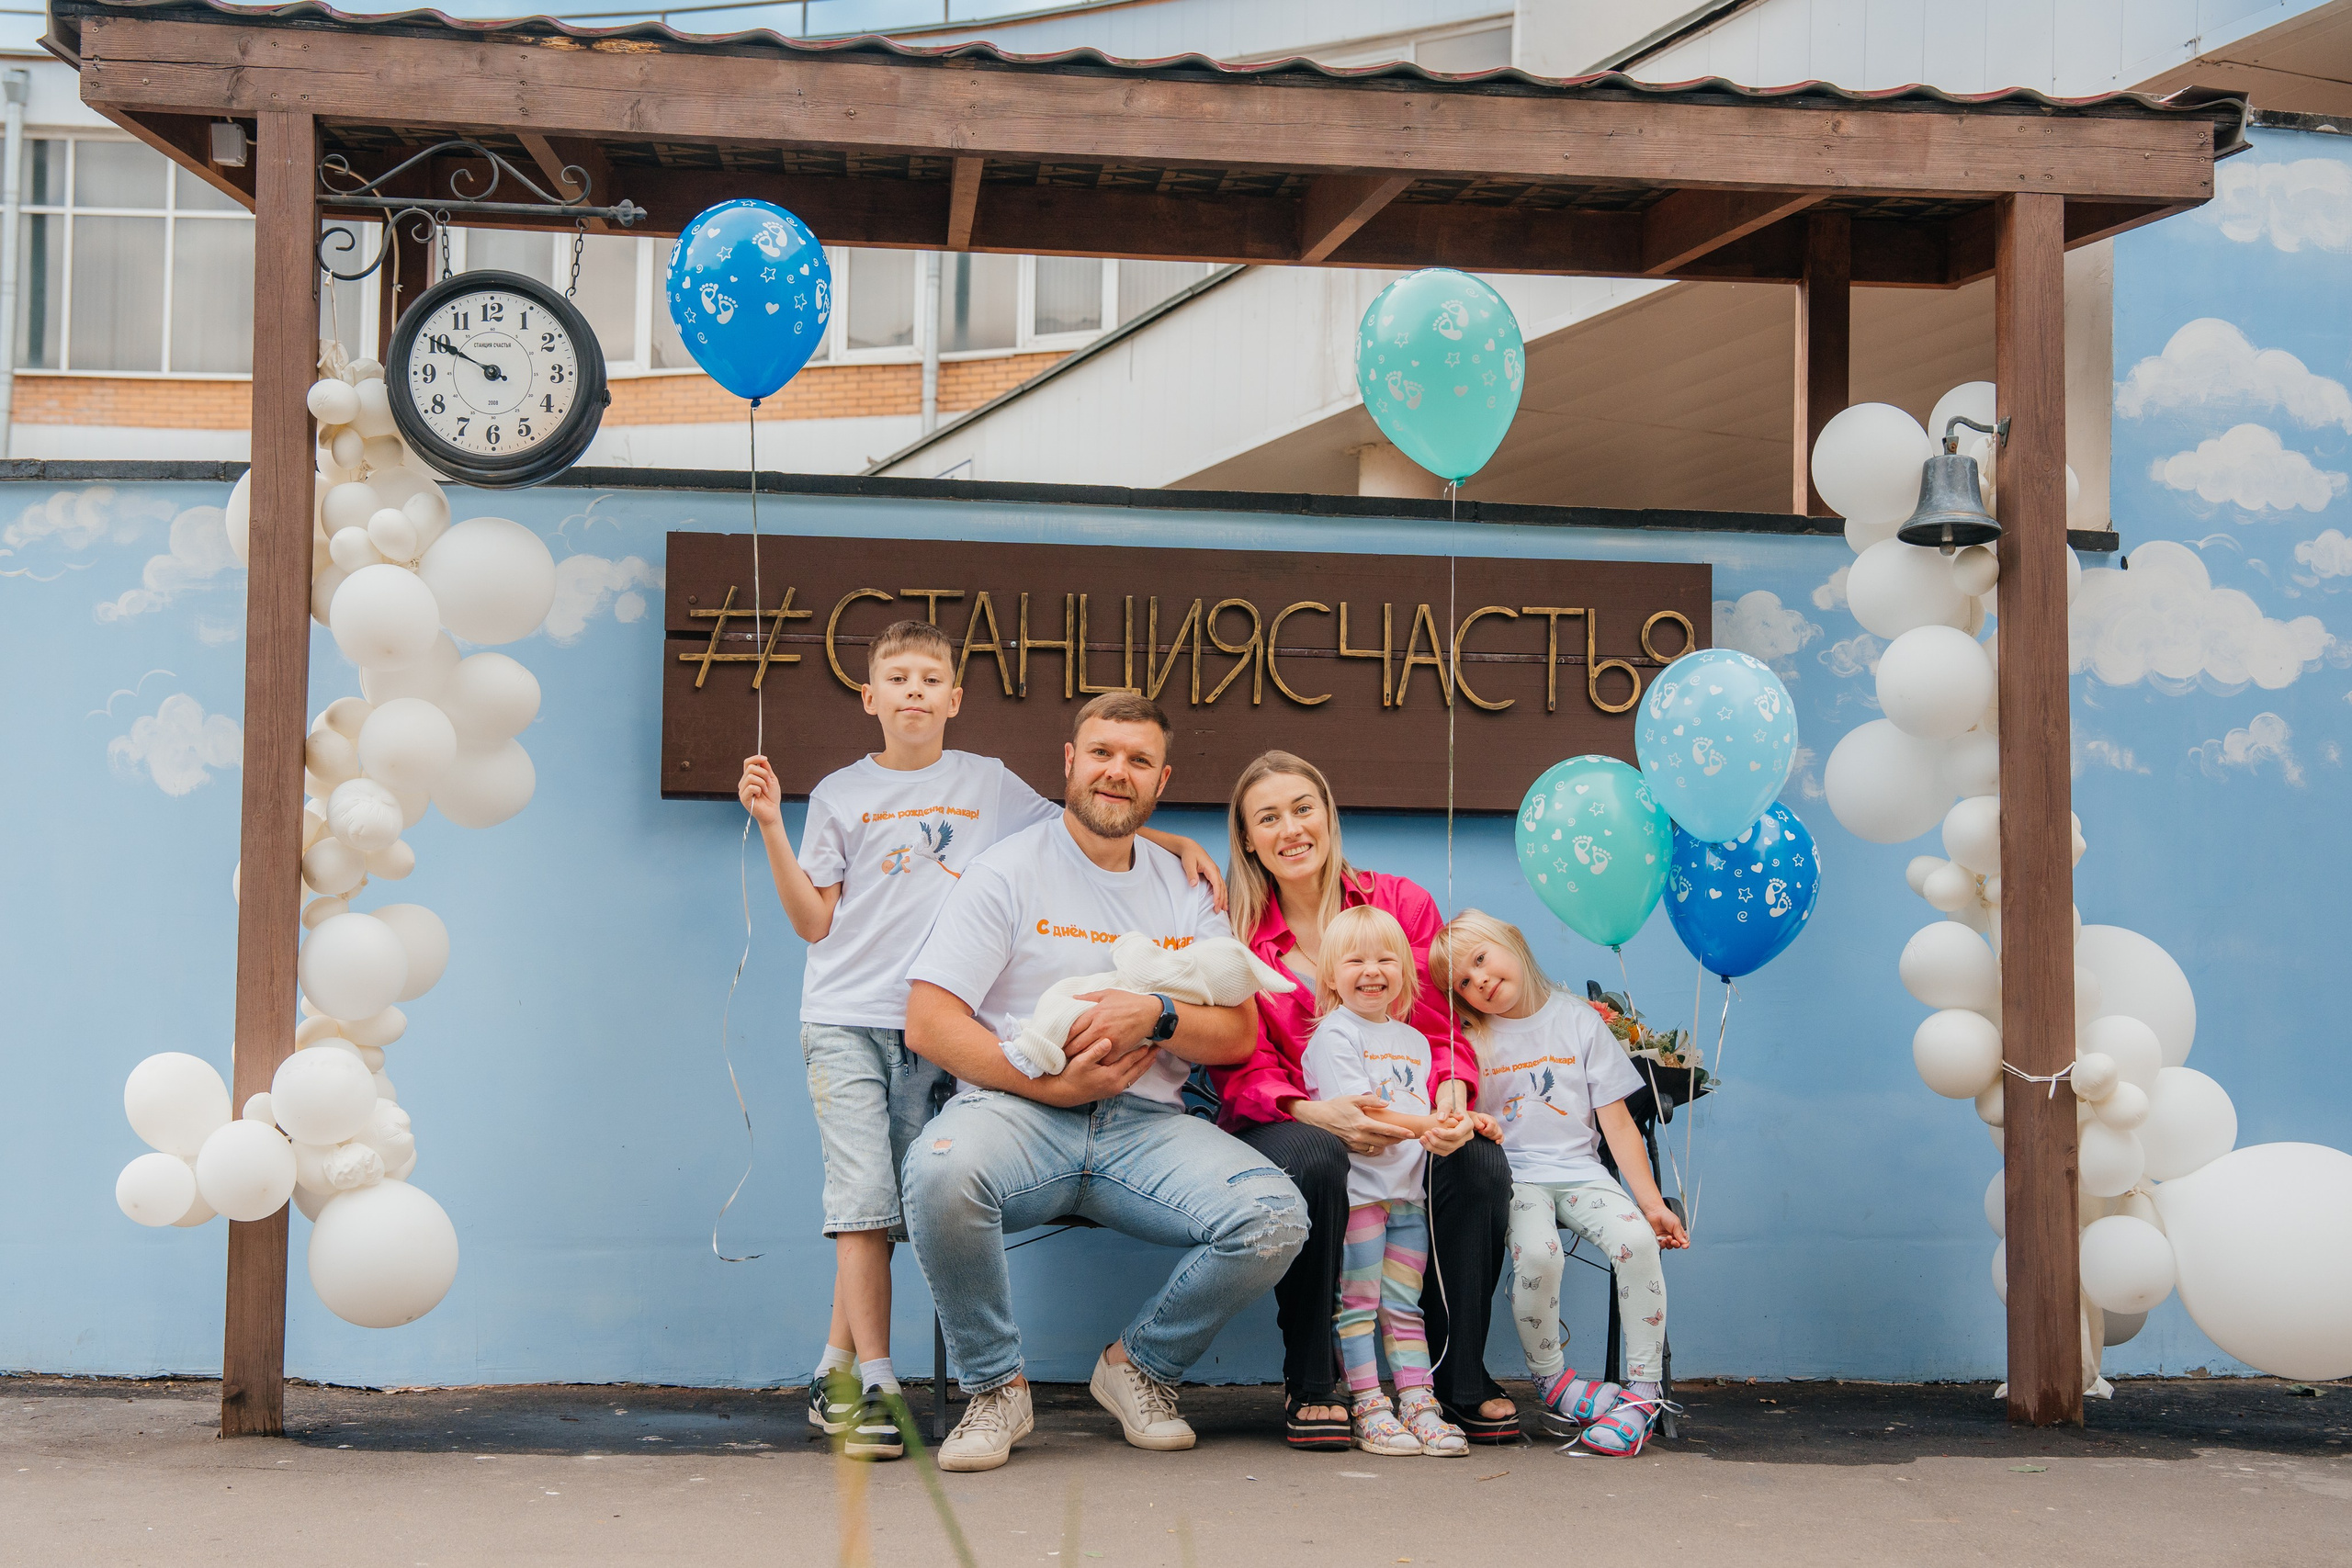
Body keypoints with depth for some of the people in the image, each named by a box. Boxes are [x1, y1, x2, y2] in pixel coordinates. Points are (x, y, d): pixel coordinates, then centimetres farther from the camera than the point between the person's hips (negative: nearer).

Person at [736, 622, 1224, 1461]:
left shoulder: (988, 784, 11)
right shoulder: (840, 794, 9)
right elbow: (815, 923, 5)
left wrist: (1179, 844, 5)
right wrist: (772, 828, -3)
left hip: (933, 1022, 2)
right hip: (844, 1015, -1)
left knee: (898, 1200, 0)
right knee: (864, 1194, -12)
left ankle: (836, 1373, 12)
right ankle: (873, 1385, -9)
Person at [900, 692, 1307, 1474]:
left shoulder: (1186, 890, 16)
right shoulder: (1007, 872, 3)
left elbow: (1240, 1035, 10)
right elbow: (928, 1023, -6)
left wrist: (1155, 1015, -10)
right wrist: (1051, 1085, -14)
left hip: (1145, 1123, 3)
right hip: (1019, 1110, -3)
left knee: (1275, 1217, -23)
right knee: (941, 1173, -38)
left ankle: (1137, 1365, 6)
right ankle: (996, 1386, -11)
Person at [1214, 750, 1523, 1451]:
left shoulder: (1402, 903, 7)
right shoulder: (1233, 932, 2)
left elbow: (1438, 1029, 5)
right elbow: (1242, 1071, -5)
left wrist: (1452, 1092, -20)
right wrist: (1320, 1113, -26)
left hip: (1397, 1125, 2)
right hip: (1285, 1126, -2)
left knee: (1481, 1167, -29)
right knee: (1314, 1160, -38)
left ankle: (1461, 1381, -10)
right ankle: (1308, 1387, -21)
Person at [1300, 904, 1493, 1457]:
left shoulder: (1413, 1040, 19)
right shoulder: (1334, 1034, -6)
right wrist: (1424, 1126, -21)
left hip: (1408, 1191, 6)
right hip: (1356, 1188, -6)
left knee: (1403, 1306, 8)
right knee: (1358, 1303, -3)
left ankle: (1418, 1404, 9)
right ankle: (1370, 1409, 0)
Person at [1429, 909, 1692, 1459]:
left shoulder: (1578, 1021, 9)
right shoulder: (1471, 1041, 9)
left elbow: (1617, 1122, 7)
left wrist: (1652, 1203, 2)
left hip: (1579, 1171, 1)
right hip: (1512, 1176, -1)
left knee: (1636, 1237, -29)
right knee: (1537, 1252, -33)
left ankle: (1643, 1389, -18)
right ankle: (1550, 1380, -9)